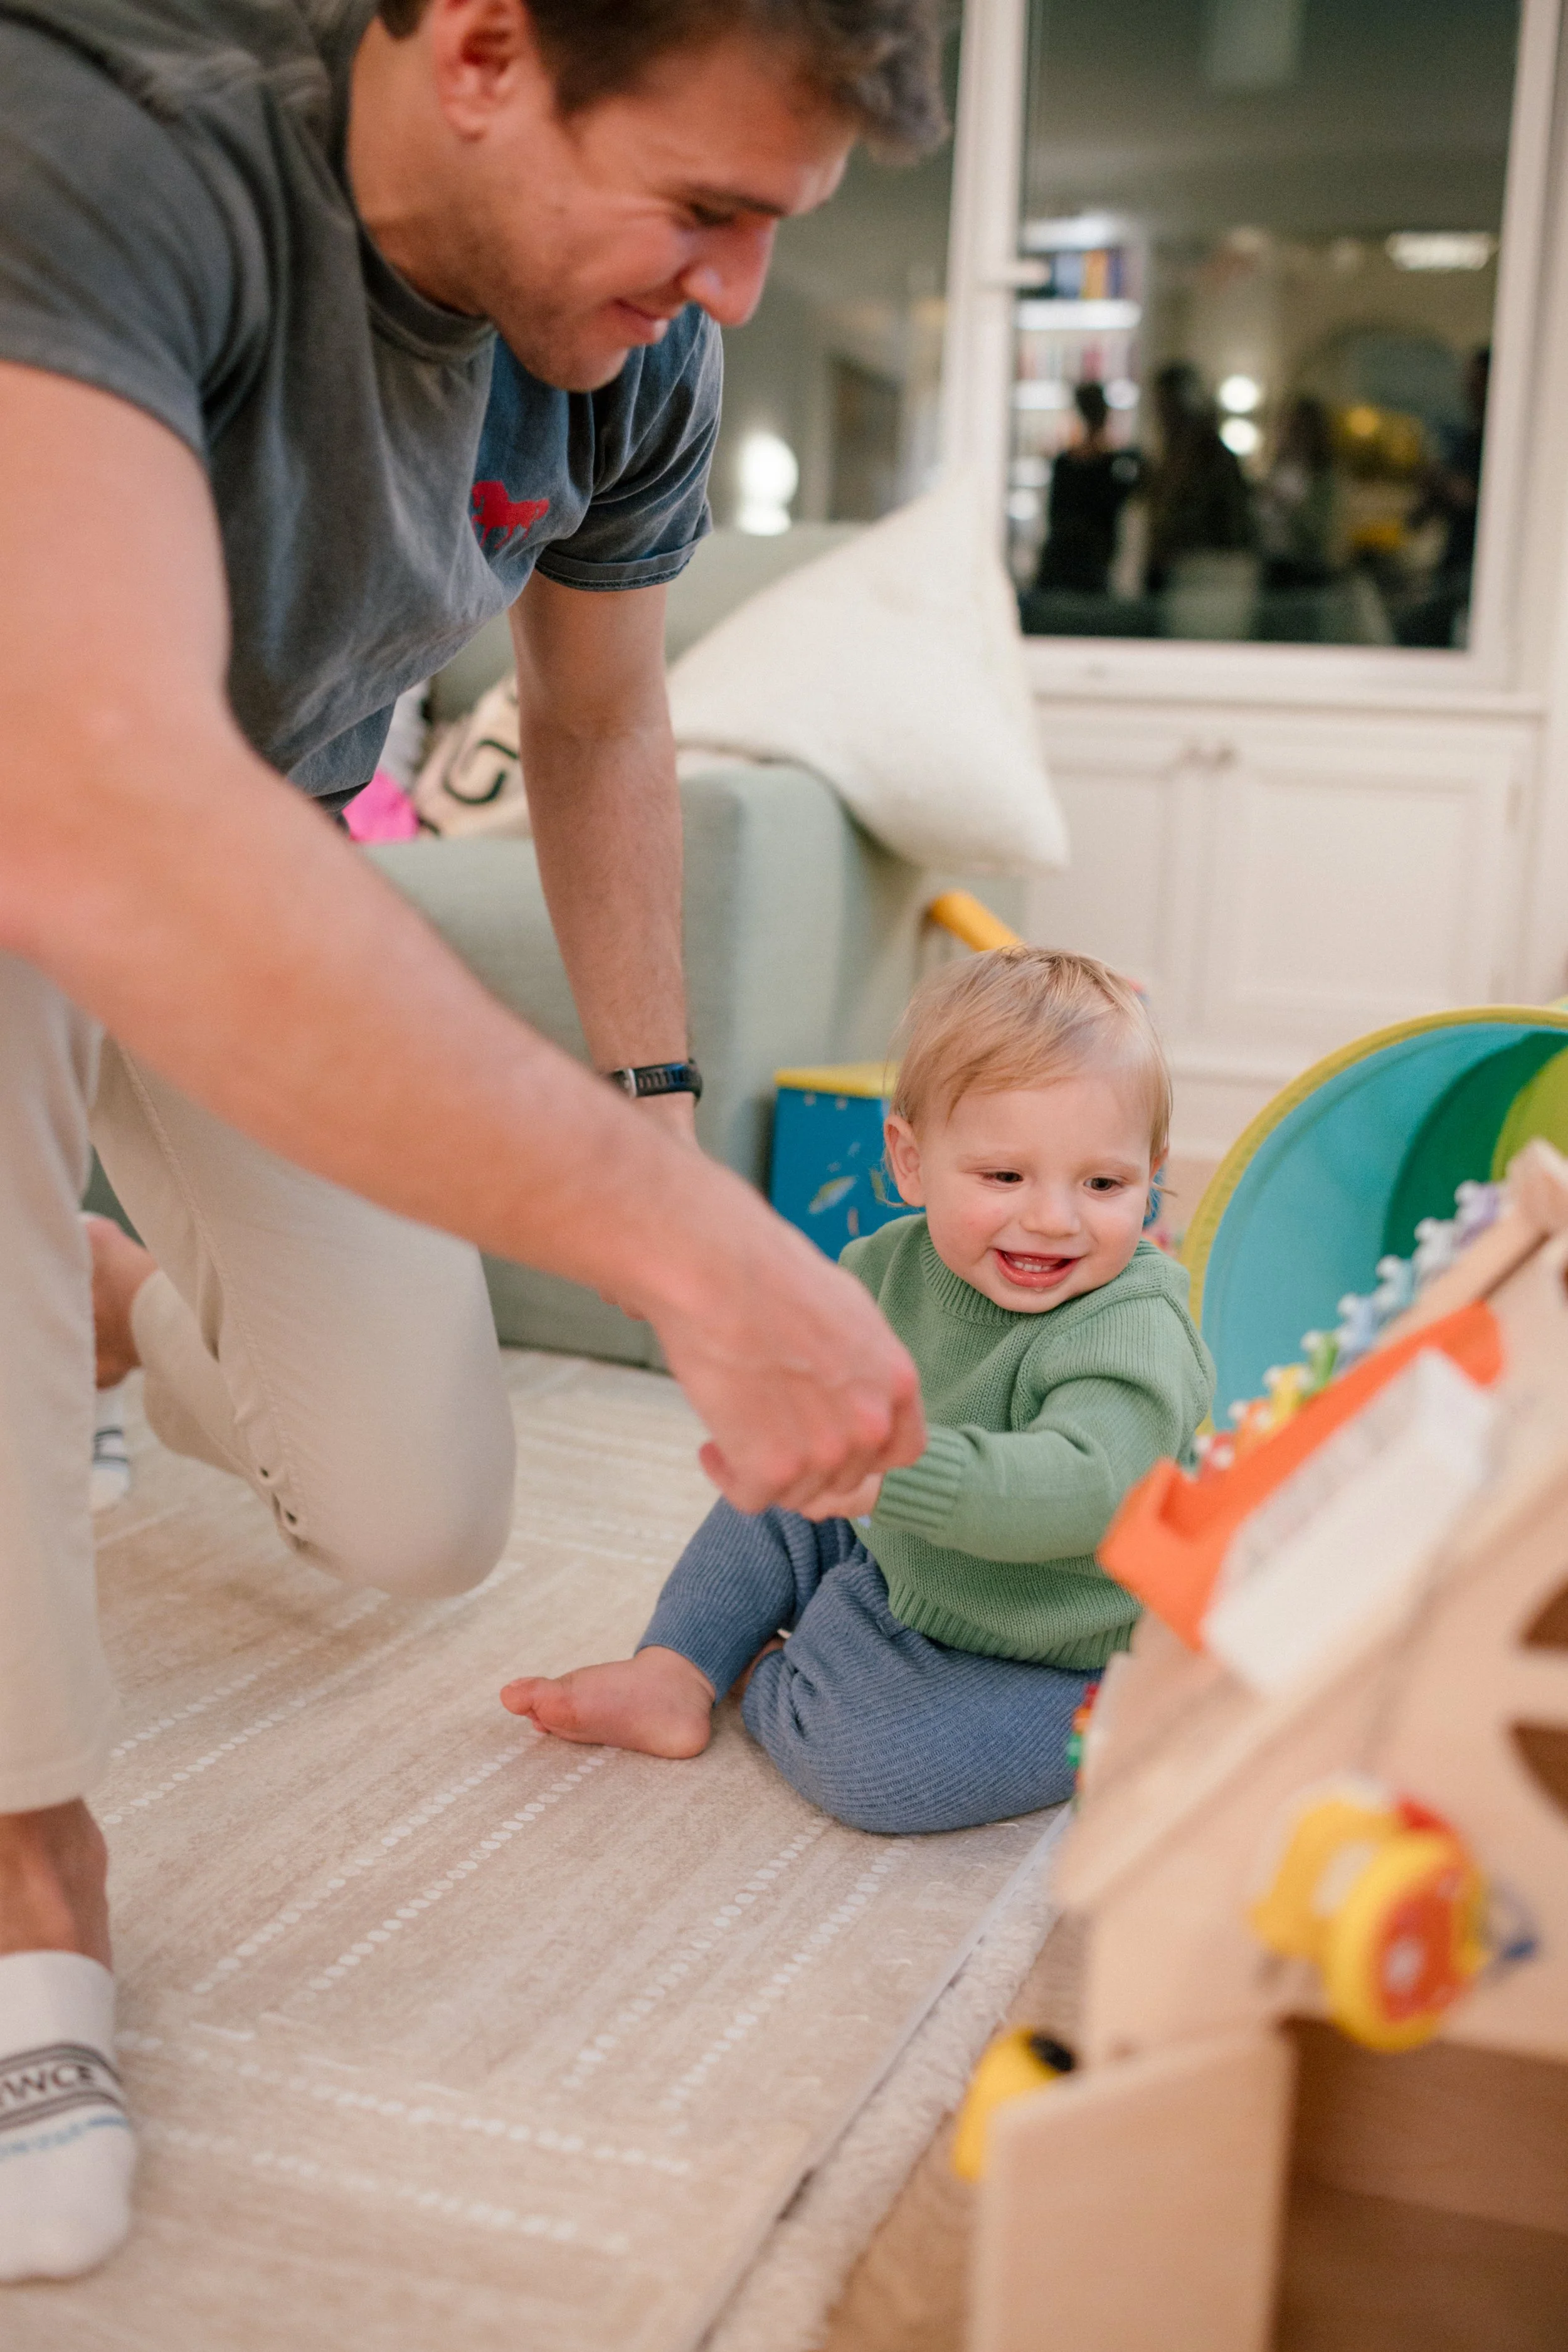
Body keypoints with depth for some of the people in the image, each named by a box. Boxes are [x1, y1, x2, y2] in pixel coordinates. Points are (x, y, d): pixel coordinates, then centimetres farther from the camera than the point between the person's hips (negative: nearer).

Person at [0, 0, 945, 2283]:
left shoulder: (636, 351, -15)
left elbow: (598, 730, 5)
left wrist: (656, 1107, 0)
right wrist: (695, 1240, -54)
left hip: (280, 889, 5)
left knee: (422, 1526, -3)